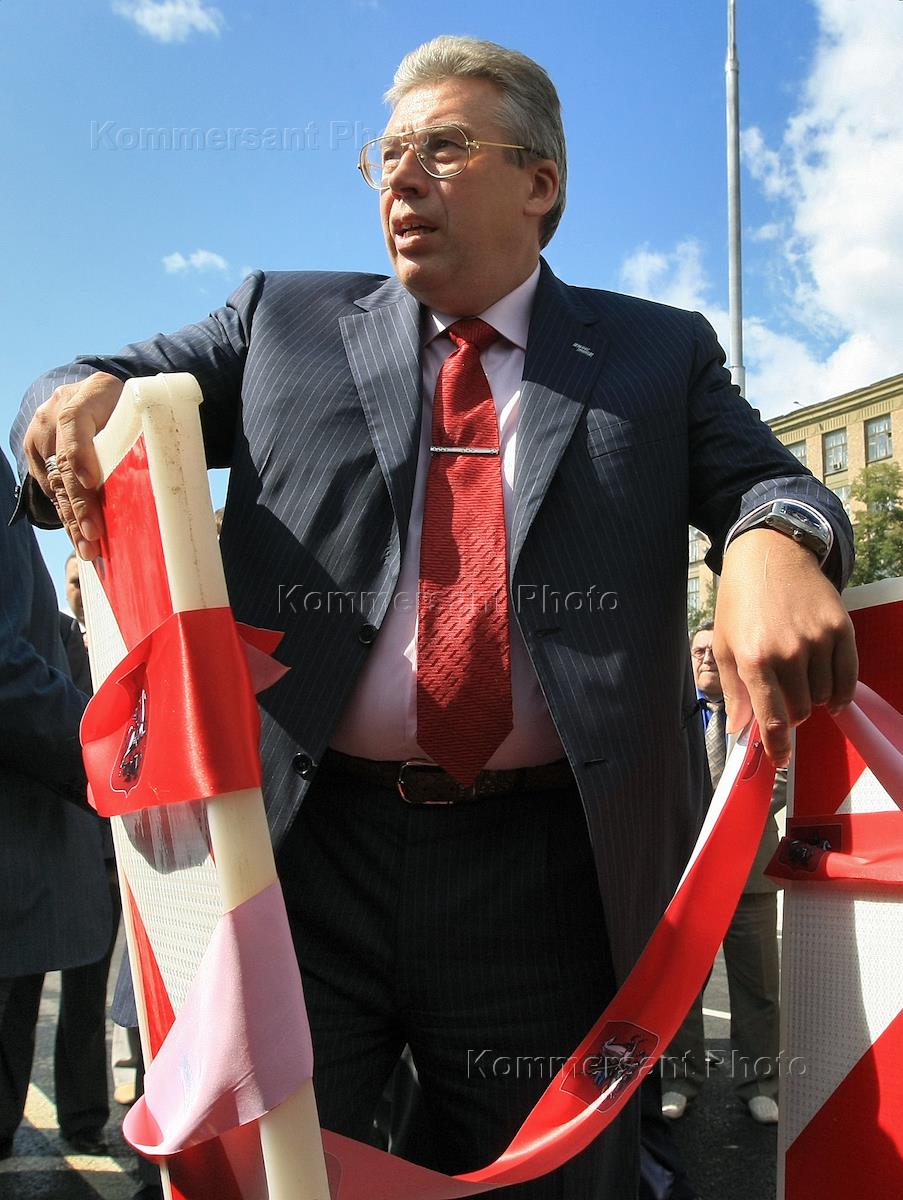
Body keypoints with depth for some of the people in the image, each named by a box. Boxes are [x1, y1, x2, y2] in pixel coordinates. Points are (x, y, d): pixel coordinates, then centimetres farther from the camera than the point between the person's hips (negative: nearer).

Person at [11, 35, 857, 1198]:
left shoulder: (658, 353, 11)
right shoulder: (285, 321, 13)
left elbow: (762, 481, 5)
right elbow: (130, 387, 13)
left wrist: (774, 541, -20)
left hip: (545, 879, 0)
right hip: (299, 848, 1)